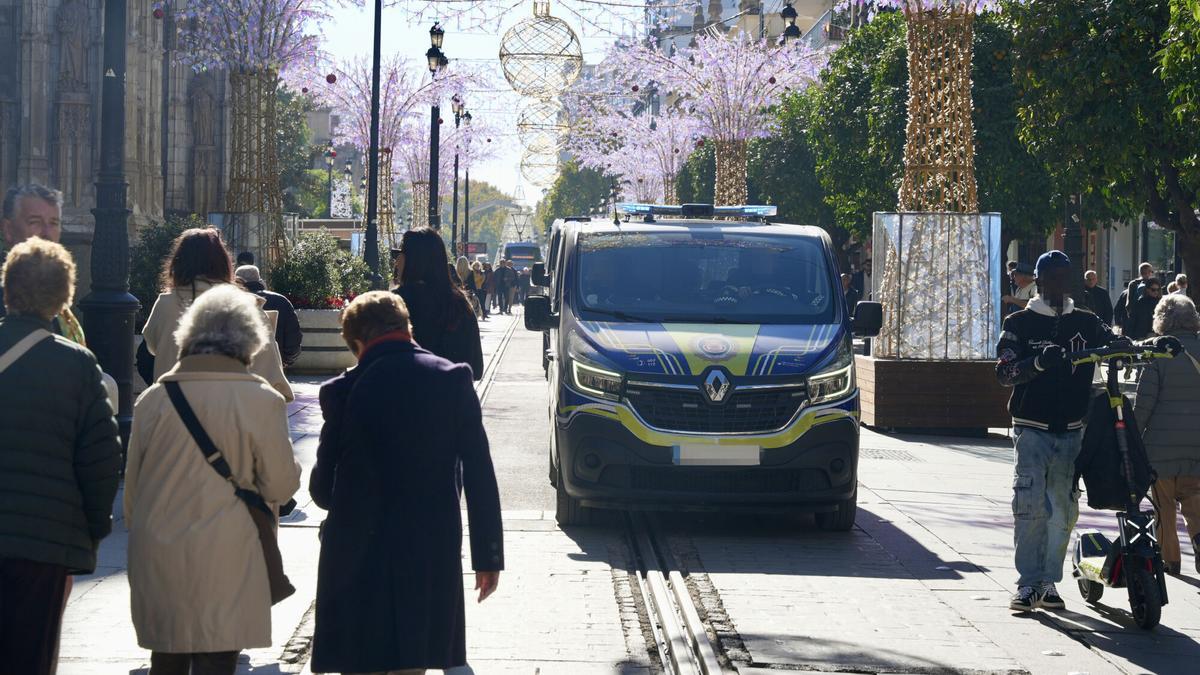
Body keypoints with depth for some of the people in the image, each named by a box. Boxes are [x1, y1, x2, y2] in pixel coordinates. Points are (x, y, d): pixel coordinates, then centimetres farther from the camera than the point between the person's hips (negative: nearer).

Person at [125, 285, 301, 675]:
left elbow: (131, 482, 10)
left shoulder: (153, 399, 2)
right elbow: (281, 487, -3)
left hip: (155, 557, 4)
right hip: (223, 562, -4)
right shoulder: (261, 401, -8)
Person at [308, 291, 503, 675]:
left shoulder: (344, 391, -8)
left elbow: (322, 490, -2)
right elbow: (479, 475, -2)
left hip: (359, 557, -2)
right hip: (433, 554, 2)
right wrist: (488, 555, 4)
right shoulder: (453, 380, -2)